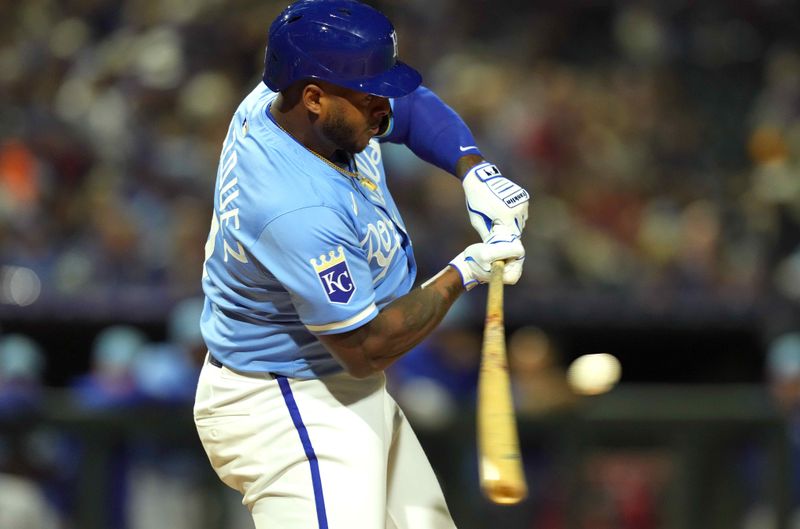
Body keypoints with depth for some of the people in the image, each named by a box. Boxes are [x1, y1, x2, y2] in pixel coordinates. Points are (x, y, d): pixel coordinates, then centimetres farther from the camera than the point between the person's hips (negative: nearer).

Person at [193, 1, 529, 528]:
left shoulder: (280, 99, -5)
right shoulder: (296, 208, -32)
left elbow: (414, 106, 13)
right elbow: (365, 349, -24)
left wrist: (474, 171, -6)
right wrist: (463, 273, -14)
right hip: (285, 412, -11)